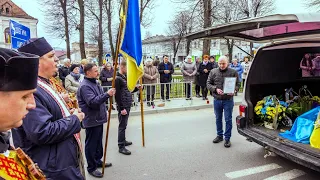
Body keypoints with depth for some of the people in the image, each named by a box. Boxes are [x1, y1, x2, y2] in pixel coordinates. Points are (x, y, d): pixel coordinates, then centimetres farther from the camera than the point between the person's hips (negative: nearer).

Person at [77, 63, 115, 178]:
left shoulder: (95, 83, 11)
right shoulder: (85, 86, -20)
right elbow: (93, 102, -30)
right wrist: (107, 94, -31)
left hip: (98, 118, 10)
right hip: (91, 120, -10)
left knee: (98, 142, 20)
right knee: (91, 144, 3)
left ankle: (98, 161, 36)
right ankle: (91, 167, 17)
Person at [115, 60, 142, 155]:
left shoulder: (125, 77, 13)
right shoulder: (118, 79, -15)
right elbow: (117, 95, -19)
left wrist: (136, 88, 4)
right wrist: (122, 108, -20)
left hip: (128, 105, 9)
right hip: (123, 106, -9)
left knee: (124, 125, 18)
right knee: (122, 126, -3)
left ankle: (123, 141, 32)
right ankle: (121, 146, 5)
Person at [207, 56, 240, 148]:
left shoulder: (233, 72, -2)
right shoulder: (213, 72, 2)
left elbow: (238, 84, 2)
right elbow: (208, 83, 3)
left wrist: (234, 90, -18)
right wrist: (215, 89, -14)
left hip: (228, 100, -2)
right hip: (217, 100, 3)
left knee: (228, 119, 3)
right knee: (218, 119, 15)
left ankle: (227, 138, 17)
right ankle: (219, 135, 32)